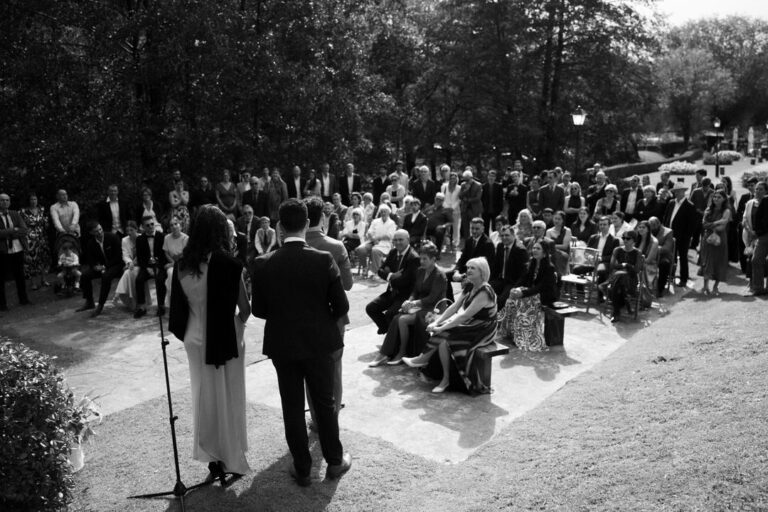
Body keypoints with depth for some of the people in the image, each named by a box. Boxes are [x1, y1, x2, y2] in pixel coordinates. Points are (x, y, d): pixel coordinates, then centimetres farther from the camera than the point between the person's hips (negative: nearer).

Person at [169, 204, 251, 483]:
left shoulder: (181, 265, -6)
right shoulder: (227, 264, -19)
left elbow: (179, 305, 2)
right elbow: (245, 309, -12)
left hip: (194, 339, 4)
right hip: (225, 339, -4)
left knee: (203, 397, 18)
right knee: (227, 398, 12)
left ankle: (211, 457, 28)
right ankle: (231, 460, 24)